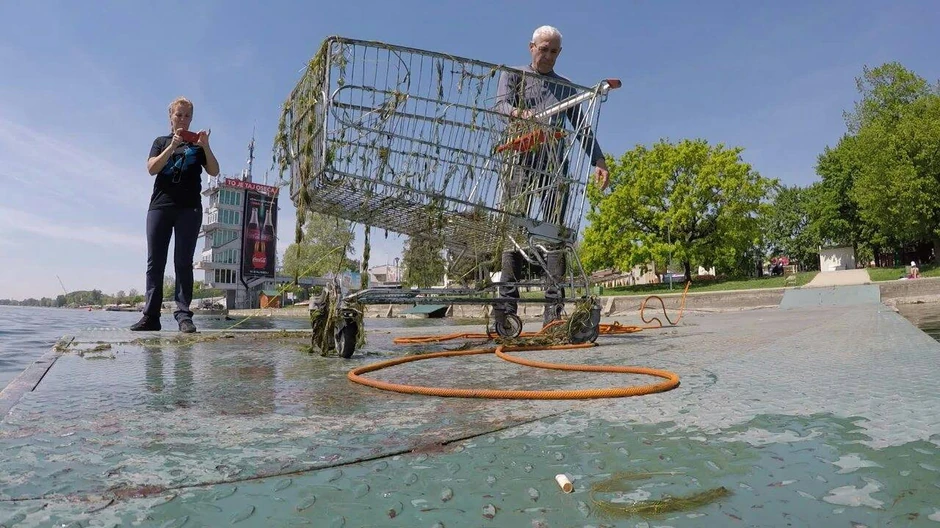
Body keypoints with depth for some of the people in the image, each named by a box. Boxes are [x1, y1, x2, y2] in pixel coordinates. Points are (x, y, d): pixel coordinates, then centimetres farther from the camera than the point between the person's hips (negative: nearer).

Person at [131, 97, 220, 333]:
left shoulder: (198, 144, 15)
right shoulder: (161, 142, 18)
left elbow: (214, 172, 3)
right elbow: (152, 168, 2)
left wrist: (205, 146, -11)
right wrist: (173, 146, -8)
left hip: (189, 208, -2)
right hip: (160, 206, 2)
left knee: (183, 262, -7)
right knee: (155, 262, -3)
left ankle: (183, 313, -10)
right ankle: (150, 316, -3)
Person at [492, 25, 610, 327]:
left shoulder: (566, 87, 25)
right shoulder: (513, 75, 18)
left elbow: (582, 127, 19)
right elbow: (501, 104, -2)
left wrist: (599, 161, 4)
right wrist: (518, 113, -27)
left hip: (554, 165, 2)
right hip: (521, 161, -2)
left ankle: (553, 309, -11)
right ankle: (507, 304, -13)